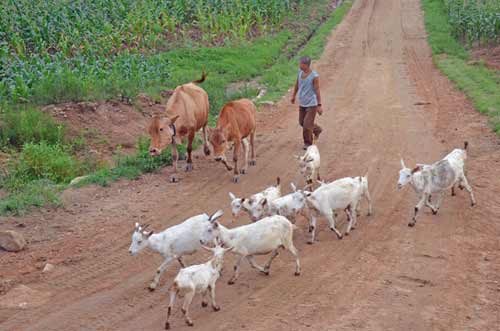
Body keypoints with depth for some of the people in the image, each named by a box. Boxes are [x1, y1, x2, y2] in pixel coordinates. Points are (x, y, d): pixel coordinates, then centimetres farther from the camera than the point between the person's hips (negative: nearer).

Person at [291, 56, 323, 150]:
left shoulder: (314, 76, -21)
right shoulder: (300, 72, -3)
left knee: (307, 125, -3)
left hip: (311, 104, -7)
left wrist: (319, 105, -14)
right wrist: (293, 96, 22)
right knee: (302, 122, 16)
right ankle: (317, 130, 41)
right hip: (302, 103, 7)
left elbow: (317, 90, -17)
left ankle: (308, 143, 17)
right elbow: (297, 84, 12)